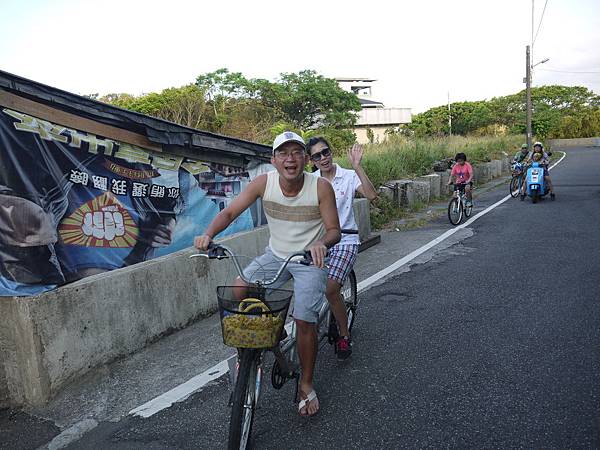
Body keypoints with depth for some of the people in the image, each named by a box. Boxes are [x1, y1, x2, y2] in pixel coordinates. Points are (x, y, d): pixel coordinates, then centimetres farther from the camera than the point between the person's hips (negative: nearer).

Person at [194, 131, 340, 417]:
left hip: (310, 259, -3)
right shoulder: (263, 183, -13)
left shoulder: (321, 187, -19)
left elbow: (334, 230, -14)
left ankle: (306, 384, 13)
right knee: (237, 292, -18)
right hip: (275, 254, 3)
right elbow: (229, 212, -12)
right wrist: (208, 235, -31)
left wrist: (322, 243, -37)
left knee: (304, 321, -13)